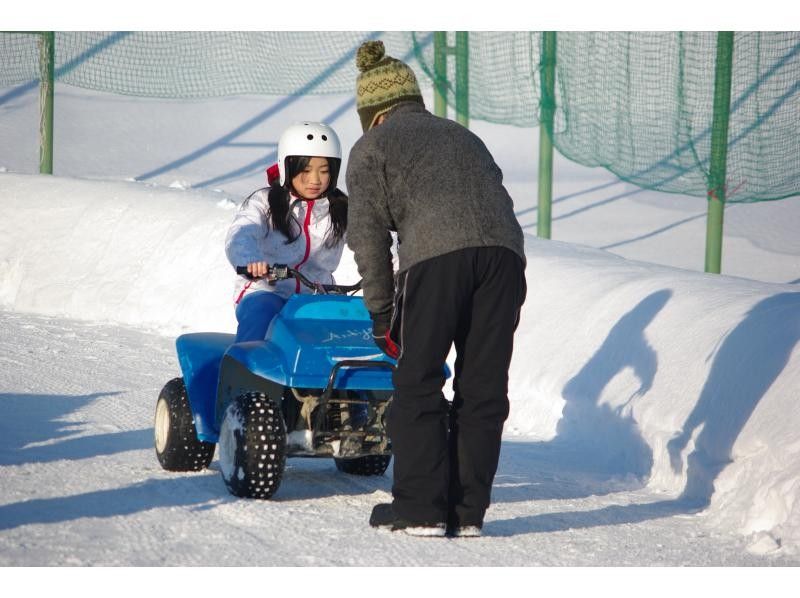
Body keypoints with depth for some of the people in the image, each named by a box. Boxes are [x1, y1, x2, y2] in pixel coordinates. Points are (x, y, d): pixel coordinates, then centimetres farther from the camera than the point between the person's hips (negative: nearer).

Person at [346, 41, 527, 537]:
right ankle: (468, 511, 11)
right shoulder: (463, 136, 34)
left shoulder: (372, 147, 19)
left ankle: (421, 508, 4)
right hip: (504, 250, 5)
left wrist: (382, 315, 15)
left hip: (435, 254, -4)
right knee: (483, 388, 9)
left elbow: (368, 235, 9)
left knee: (417, 385, 6)